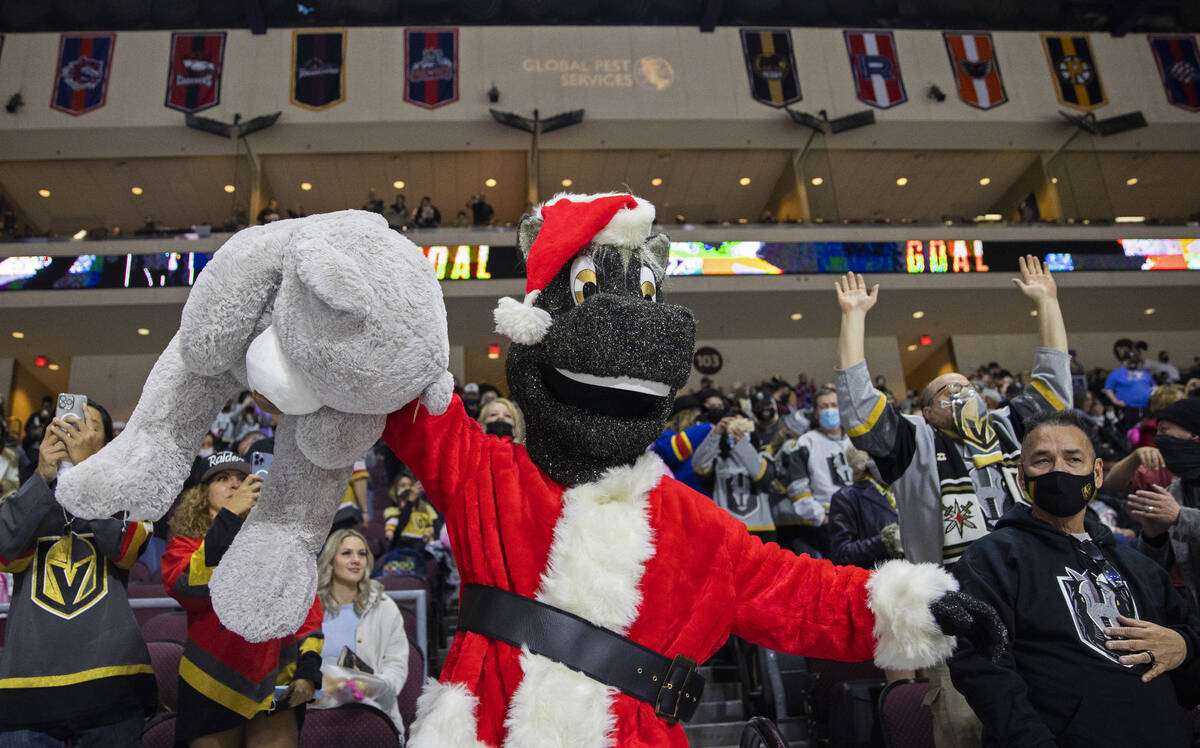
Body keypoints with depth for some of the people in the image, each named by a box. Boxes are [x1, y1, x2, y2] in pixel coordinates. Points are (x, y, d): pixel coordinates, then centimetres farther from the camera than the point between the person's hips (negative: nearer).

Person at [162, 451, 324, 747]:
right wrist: (230, 516, -24)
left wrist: (308, 670, -3)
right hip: (212, 692, -1)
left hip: (277, 689, 1)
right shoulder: (186, 544, 3)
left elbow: (307, 606, 7)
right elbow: (187, 587, -19)